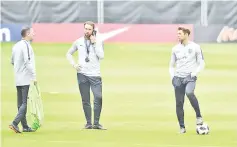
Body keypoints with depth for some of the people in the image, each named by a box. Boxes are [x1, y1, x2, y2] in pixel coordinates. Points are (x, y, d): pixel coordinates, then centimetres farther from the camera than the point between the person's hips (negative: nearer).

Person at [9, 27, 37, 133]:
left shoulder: (16, 46, 13)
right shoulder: (26, 45, -13)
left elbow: (12, 61, 20)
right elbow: (28, 62, -20)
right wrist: (34, 76, -19)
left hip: (18, 79, 9)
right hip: (26, 78, -9)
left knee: (21, 103, 10)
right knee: (24, 103, -9)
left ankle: (25, 126, 15)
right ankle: (15, 123, -19)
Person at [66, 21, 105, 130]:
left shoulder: (98, 42, 4)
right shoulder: (78, 42, 9)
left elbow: (101, 56, -9)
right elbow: (69, 53, 20)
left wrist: (94, 43, -11)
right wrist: (73, 64, 5)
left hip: (95, 74, -2)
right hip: (82, 74, 2)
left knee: (98, 98, -13)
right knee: (85, 100, 3)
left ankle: (96, 123, -6)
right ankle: (88, 123, 9)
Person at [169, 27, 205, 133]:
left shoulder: (195, 47, 0)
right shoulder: (175, 49, 10)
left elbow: (201, 63, 3)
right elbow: (172, 65, 19)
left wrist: (194, 73, -11)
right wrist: (172, 76, 3)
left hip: (190, 77, -4)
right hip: (178, 78, 4)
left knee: (189, 93, -33)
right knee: (179, 103, 0)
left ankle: (198, 116, -17)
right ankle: (182, 127, 9)